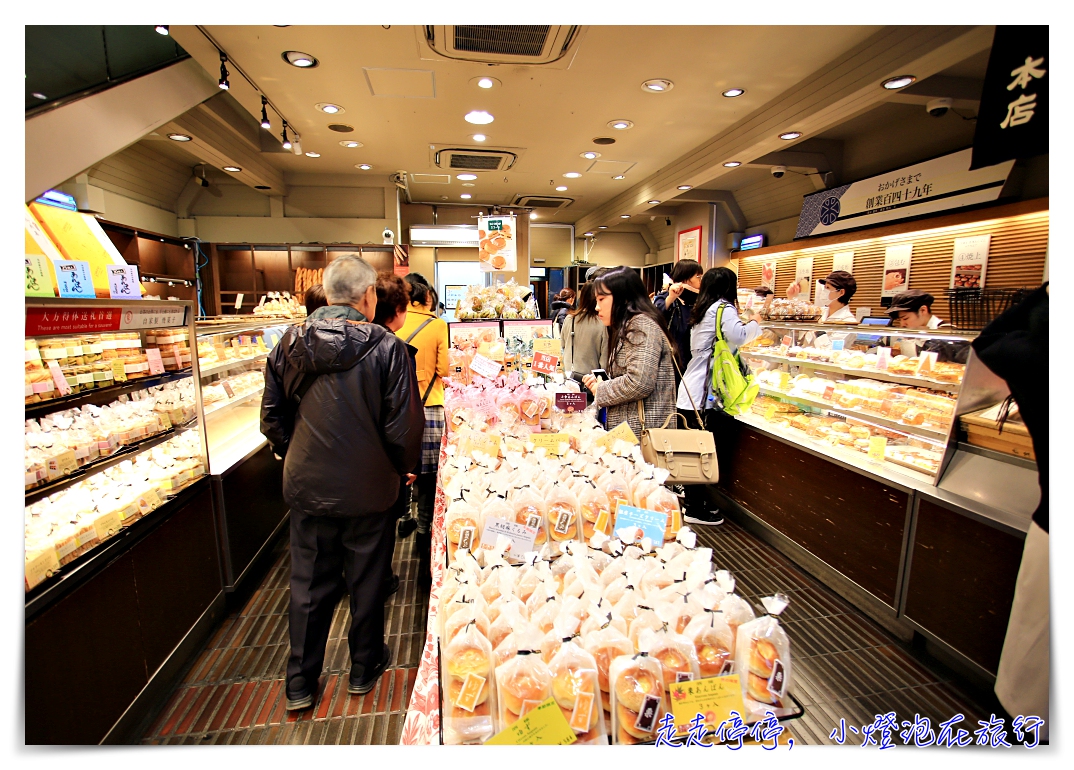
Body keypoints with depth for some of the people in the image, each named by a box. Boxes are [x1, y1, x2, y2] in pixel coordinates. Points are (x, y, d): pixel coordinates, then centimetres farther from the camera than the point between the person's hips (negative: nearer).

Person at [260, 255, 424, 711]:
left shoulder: (289, 343, -4)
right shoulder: (385, 347, -16)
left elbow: (272, 417, 2)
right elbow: (402, 426, -17)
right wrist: (404, 468, 1)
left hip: (307, 486, 3)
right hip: (369, 488, -3)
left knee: (309, 583, 19)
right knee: (366, 580, 17)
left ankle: (301, 684, 35)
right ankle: (364, 668, 37)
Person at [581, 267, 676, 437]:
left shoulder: (642, 325, -11)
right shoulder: (626, 328, 20)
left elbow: (639, 383, -22)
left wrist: (601, 391, -7)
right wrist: (600, 384, 7)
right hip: (626, 431, 9)